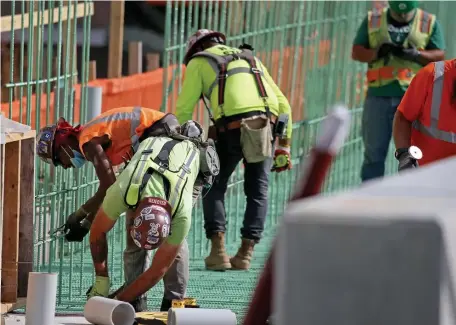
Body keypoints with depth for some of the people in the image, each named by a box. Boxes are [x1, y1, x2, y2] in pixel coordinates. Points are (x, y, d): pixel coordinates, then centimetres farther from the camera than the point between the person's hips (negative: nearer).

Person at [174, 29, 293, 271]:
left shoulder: (198, 62, 20)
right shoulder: (251, 60, 33)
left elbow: (184, 109, 11)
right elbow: (282, 103, 27)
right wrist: (283, 146, 27)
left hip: (232, 126, -3)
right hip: (266, 125, 3)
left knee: (214, 187, 14)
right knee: (257, 190, 16)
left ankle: (218, 250, 2)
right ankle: (245, 253, 10)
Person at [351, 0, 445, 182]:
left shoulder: (429, 23, 6)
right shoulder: (372, 21, 10)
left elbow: (439, 55, 3)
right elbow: (356, 52, 8)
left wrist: (416, 55, -16)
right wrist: (376, 53, -12)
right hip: (378, 96, 1)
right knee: (374, 152, 3)